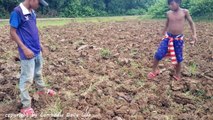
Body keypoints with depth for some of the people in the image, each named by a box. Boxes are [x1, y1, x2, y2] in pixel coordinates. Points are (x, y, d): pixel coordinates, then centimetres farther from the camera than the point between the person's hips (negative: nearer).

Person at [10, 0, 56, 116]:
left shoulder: (32, 12, 4)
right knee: (27, 79, 0)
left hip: (37, 50, 8)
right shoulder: (17, 12, -19)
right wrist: (24, 48, -20)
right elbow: (13, 33, -17)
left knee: (38, 72, 27)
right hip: (27, 52, -8)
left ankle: (42, 89, 50)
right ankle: (26, 106, 12)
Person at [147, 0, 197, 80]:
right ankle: (154, 71, 13)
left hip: (179, 39, -2)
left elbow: (191, 23, 5)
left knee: (178, 58, 7)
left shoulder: (184, 12, -6)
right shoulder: (168, 13, 2)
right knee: (158, 54, -8)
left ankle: (177, 74, 30)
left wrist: (194, 34, -3)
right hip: (168, 37, 2)